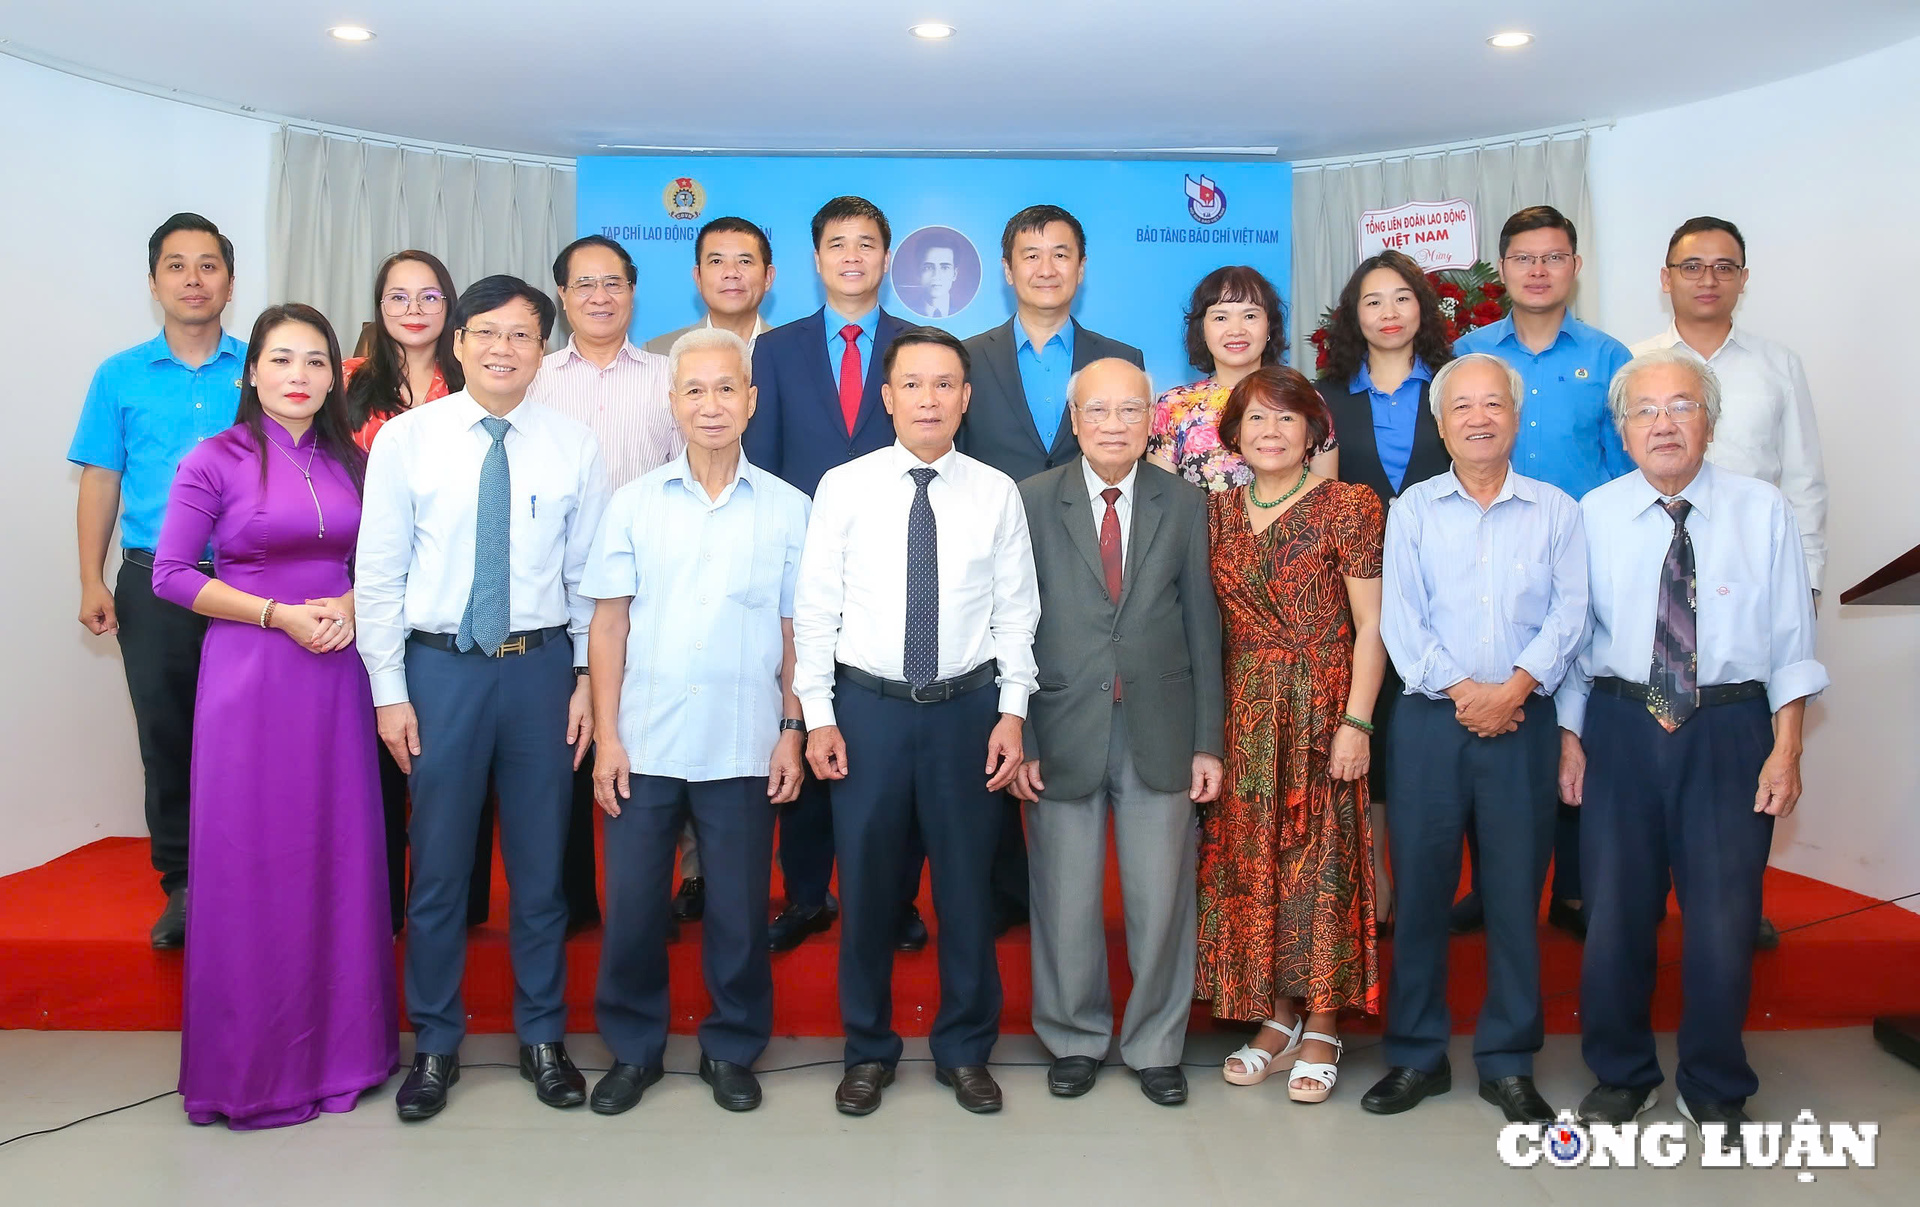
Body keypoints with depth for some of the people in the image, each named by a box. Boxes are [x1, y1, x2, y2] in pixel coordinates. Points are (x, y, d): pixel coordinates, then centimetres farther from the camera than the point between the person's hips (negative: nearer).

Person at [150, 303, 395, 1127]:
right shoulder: (216, 461, -4)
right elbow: (171, 575, -6)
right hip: (250, 675, -4)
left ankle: (340, 1042, 23)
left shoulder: (350, 462, 9)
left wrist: (352, 606, -6)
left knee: (341, 855, 7)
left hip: (338, 674, 4)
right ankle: (251, 1063, 19)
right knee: (252, 861, 2)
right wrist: (279, 614, -13)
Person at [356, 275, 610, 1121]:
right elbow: (378, 574, -1)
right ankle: (435, 1043, 28)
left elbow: (590, 578, 2)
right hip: (440, 668, 0)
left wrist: (589, 681, 0)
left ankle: (543, 1036, 29)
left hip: (541, 668, 1)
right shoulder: (406, 439, -2)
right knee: (438, 865, 9)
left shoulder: (576, 448, -1)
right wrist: (390, 690, -3)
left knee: (540, 860, 12)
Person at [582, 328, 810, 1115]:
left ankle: (732, 1049, 29)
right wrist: (606, 736, -2)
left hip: (744, 748, 0)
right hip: (644, 745, 1)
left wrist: (791, 731, -1)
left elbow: (795, 630, 3)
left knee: (740, 909, 9)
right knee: (633, 902, 9)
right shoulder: (635, 503, 2)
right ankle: (633, 1048, 29)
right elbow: (610, 621, 2)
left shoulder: (787, 508, 0)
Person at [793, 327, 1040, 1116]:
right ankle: (868, 1050, 27)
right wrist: (817, 715, -5)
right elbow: (815, 608, -1)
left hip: (967, 705, 1)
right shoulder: (843, 488, -1)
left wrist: (1012, 711, -3)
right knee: (867, 882, 8)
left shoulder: (997, 493, 2)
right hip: (867, 704, 0)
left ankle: (965, 1051, 28)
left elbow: (1017, 612, 3)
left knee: (966, 881, 9)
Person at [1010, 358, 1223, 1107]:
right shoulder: (1032, 502, 0)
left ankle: (1155, 1046, 27)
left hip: (1161, 733, 1)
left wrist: (1208, 740, 1)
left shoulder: (1186, 505, 5)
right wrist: (1019, 739, -5)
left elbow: (1203, 628, 5)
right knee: (1065, 900, 8)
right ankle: (1074, 1039, 29)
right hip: (1063, 730, -1)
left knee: (1162, 899, 7)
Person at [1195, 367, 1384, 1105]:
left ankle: (1322, 1029, 15)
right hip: (1242, 714, 4)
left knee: (1319, 858, 1)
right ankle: (1277, 1015, 23)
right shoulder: (1217, 511, 8)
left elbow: (1370, 627, -7)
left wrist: (1356, 722, -14)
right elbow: (1209, 623, 9)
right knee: (1251, 858, 8)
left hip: (1320, 707, -4)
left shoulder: (1347, 507, -4)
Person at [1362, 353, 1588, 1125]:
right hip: (1431, 719, 0)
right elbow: (1400, 621, -1)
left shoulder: (1556, 512, 8)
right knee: (1420, 887, 4)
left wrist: (1515, 686, -15)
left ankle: (1509, 1062, 18)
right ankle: (1418, 1055, 17)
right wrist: (1461, 690, -12)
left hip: (1522, 721, 0)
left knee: (1516, 892, 5)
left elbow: (1568, 615, -1)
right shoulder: (1413, 510, 7)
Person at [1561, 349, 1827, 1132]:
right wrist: (1570, 737, 0)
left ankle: (1715, 1091, 28)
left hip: (1730, 729, -1)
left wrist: (1786, 751, -4)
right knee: (1616, 912, 9)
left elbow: (1791, 642, 1)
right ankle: (1621, 1077, 31)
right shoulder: (1594, 516, 2)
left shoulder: (1764, 511, 0)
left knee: (1724, 920, 4)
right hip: (1619, 726, 1)